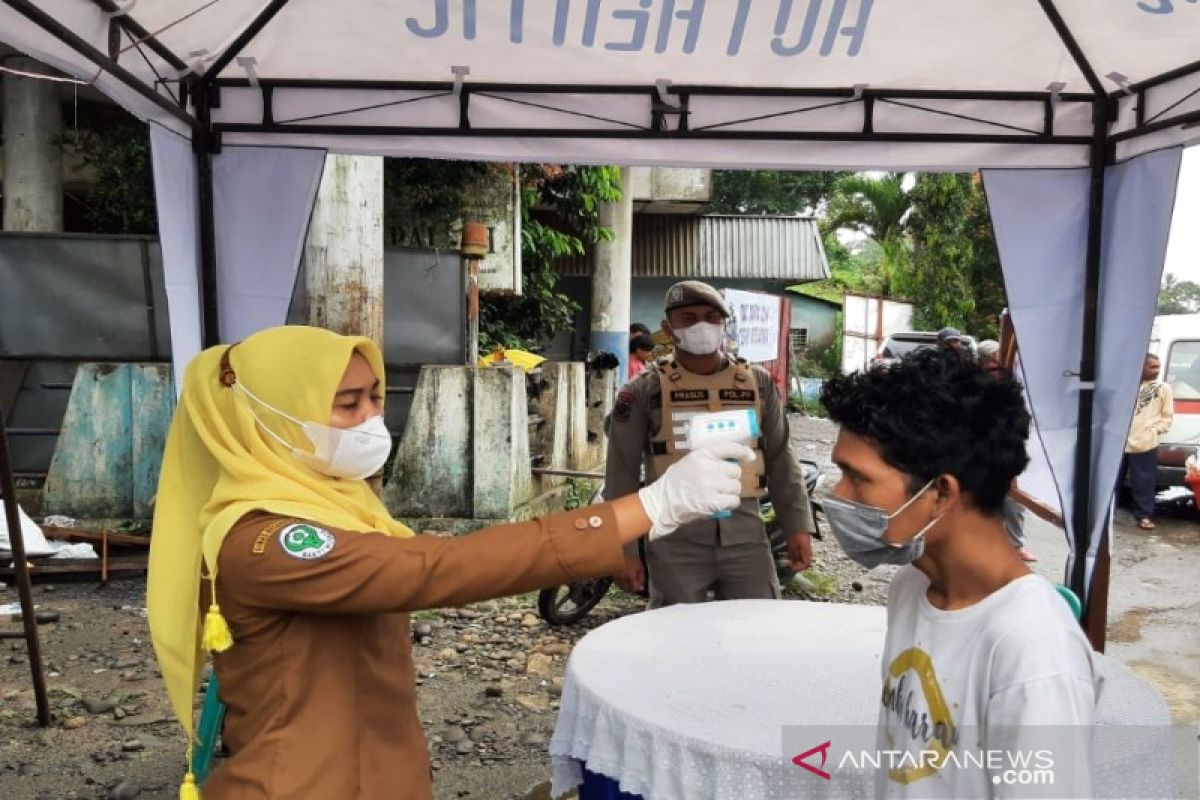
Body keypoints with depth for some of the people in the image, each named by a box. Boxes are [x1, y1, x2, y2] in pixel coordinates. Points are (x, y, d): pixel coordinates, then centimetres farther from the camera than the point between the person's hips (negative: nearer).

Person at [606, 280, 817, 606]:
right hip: (676, 545, -2)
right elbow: (622, 475, -2)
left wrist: (797, 526, 2)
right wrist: (624, 548, -6)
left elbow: (781, 461, 10)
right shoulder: (643, 391, -3)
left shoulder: (758, 383, 7)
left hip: (746, 538, 3)